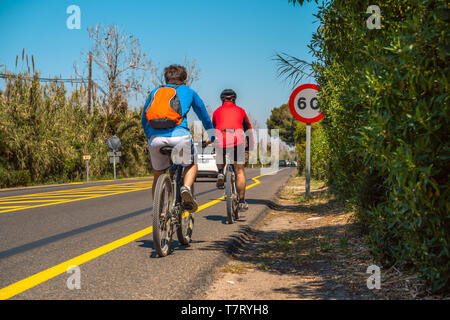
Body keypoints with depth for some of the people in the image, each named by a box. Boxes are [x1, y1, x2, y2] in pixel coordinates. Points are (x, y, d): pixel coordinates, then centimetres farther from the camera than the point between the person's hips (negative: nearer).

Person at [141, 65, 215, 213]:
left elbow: (144, 119, 31)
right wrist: (211, 137, 46)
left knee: (158, 175, 21)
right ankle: (186, 188, -5)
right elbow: (204, 116, 32)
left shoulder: (155, 92, 26)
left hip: (155, 138, 2)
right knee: (191, 164, 24)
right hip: (179, 136, -2)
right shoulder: (189, 92, 21)